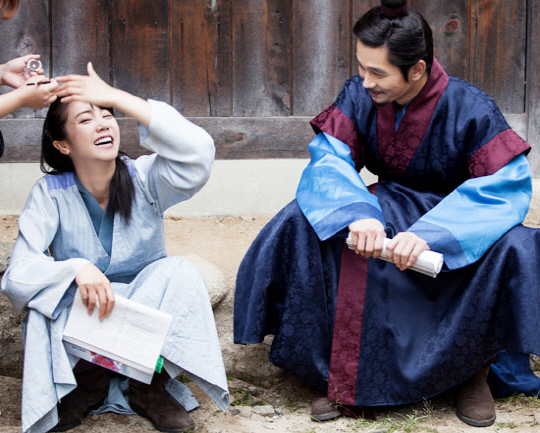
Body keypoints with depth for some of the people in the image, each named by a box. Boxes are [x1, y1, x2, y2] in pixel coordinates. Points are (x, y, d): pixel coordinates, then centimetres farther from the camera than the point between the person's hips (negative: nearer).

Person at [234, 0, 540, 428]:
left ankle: (473, 368, -11)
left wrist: (430, 232, -42)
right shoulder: (359, 95, -11)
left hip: (455, 220, -3)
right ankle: (345, 374, -19)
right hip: (389, 211, 3)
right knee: (303, 222, -23)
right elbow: (327, 158, -17)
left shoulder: (469, 108, -21)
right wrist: (357, 212, -40)